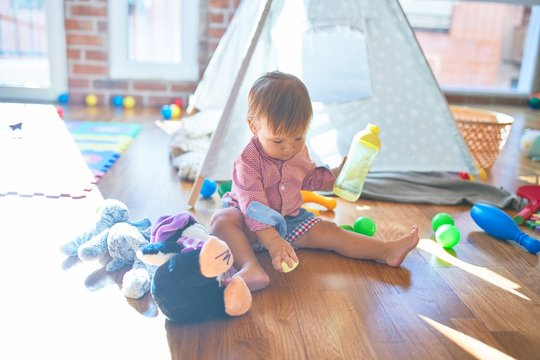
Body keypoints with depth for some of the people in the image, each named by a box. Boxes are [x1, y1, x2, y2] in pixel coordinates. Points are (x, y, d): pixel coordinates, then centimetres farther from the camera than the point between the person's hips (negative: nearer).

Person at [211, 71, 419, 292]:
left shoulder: (299, 151, -1)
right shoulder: (249, 161, -25)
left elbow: (309, 178, 20)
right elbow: (253, 205, -33)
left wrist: (337, 173, 4)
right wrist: (273, 242, -41)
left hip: (290, 220, 6)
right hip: (253, 224, -5)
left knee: (328, 231, -8)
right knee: (222, 220, -35)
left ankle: (388, 251, -9)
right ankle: (251, 269, -54)